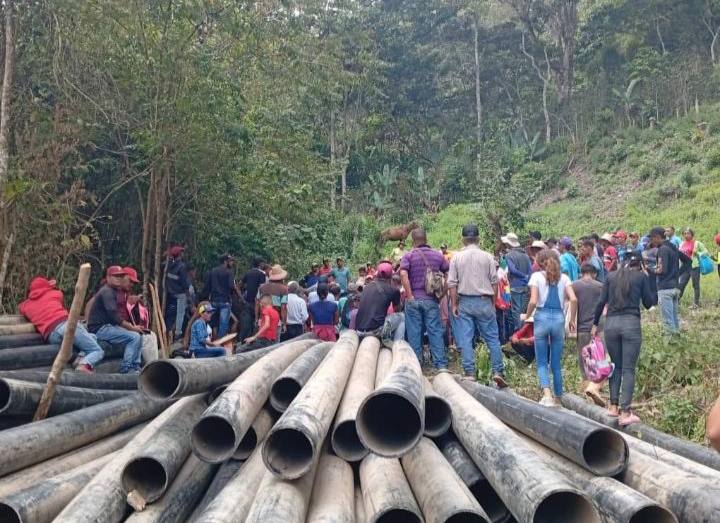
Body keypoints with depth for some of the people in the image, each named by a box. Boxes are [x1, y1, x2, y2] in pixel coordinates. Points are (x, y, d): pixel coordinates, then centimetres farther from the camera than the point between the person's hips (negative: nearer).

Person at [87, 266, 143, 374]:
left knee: (138, 336, 7)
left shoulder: (115, 291, 19)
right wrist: (132, 327, -16)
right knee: (134, 337, -19)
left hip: (108, 326, 10)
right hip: (100, 329, -10)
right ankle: (126, 369, -17)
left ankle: (136, 367, 2)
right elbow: (114, 317, -22)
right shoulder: (107, 292, -13)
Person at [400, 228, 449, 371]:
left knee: (414, 333, 5)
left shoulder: (409, 256, -2)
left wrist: (409, 295, -12)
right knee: (435, 332, 4)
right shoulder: (438, 256, 8)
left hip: (413, 299, -2)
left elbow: (403, 274, -17)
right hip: (431, 300, 2)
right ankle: (441, 364, 3)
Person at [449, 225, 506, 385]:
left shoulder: (456, 257, -1)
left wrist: (454, 304, 3)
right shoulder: (487, 257, -1)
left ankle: (469, 373, 2)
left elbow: (452, 283, -2)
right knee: (492, 338, 6)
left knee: (465, 340, 4)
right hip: (484, 301, 0)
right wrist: (493, 302, 10)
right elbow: (494, 282, 1)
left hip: (465, 301, 0)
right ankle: (498, 372, 4)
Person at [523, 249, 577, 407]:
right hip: (559, 318, 2)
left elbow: (533, 301, -11)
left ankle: (547, 394, -15)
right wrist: (572, 319, 5)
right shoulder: (564, 278, 6)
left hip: (542, 317, -2)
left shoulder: (536, 276, -1)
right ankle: (557, 399, 18)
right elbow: (573, 299, -6)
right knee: (556, 363, 13)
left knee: (542, 362, 5)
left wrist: (527, 316, 5)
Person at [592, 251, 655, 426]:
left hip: (611, 323, 3)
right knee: (628, 369, -1)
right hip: (631, 323, -3)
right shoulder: (642, 276, 7)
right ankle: (625, 413, -3)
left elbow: (602, 302, 8)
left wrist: (595, 323, 14)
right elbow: (648, 303, 10)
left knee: (616, 366, 16)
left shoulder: (611, 277, 13)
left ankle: (613, 406, 16)